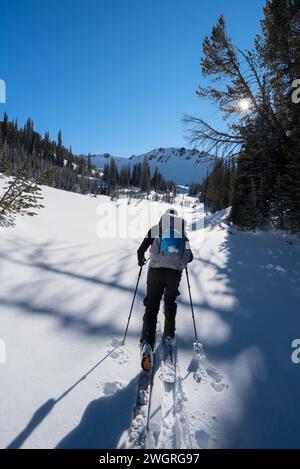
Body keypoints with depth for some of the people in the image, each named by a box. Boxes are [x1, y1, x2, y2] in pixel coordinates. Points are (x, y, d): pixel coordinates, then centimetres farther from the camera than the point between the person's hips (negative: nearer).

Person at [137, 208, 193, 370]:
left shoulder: (155, 229, 11)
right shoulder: (182, 231, 16)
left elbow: (140, 250, 7)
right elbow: (190, 257, 19)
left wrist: (141, 260, 28)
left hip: (156, 271, -2)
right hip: (175, 273, 2)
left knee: (151, 306, 2)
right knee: (170, 303, 25)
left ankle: (147, 342, -15)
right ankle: (169, 334, 35)